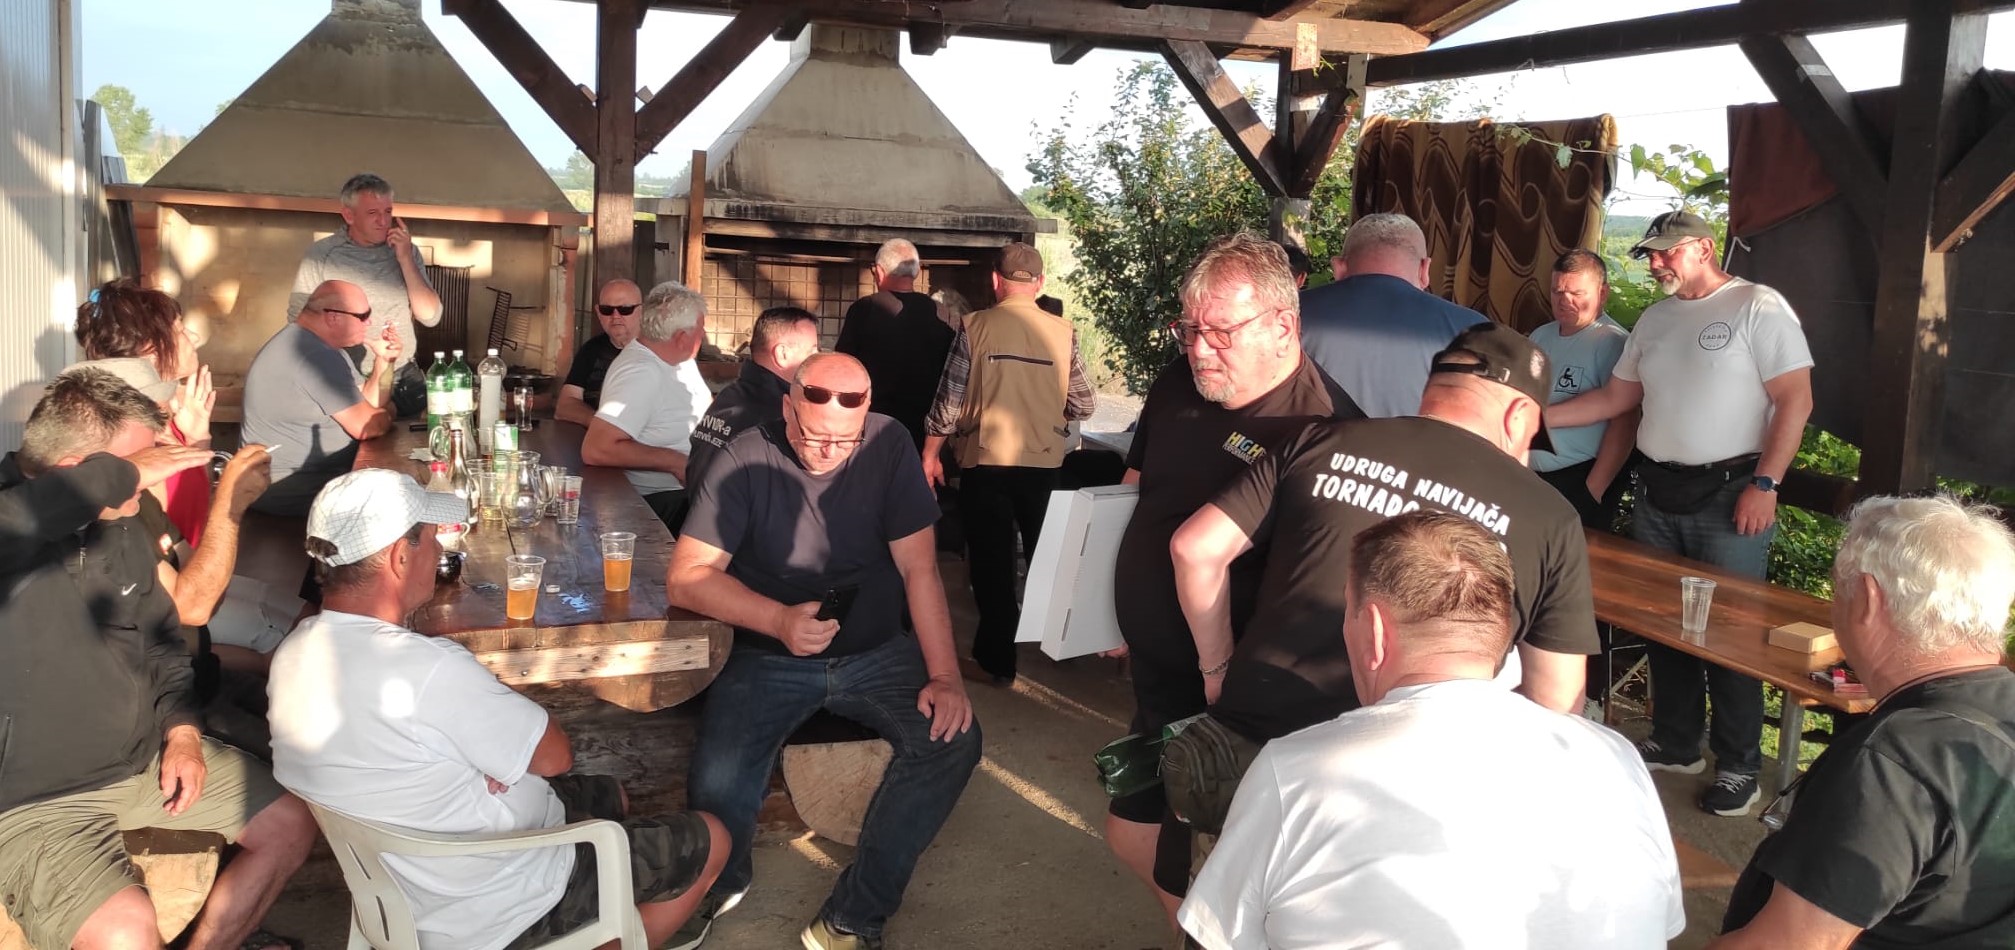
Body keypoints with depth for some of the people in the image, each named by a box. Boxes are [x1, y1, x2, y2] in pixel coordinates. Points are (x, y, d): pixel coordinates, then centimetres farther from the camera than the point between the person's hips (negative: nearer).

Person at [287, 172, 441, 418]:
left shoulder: (406, 251, 4)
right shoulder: (320, 255, -4)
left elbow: (430, 317, -4)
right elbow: (297, 318, -3)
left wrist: (405, 259, -10)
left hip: (404, 380, 3)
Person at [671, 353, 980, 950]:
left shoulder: (888, 446, -8)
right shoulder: (747, 459, -13)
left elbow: (918, 568, -7)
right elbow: (686, 577, -14)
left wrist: (945, 675, -18)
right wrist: (779, 620, -30)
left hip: (876, 653, 2)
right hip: (770, 659, -2)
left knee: (953, 739, -24)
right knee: (717, 785, -26)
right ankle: (716, 886, 10)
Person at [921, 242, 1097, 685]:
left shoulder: (975, 327, -7)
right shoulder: (1063, 332, -3)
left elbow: (949, 400, -6)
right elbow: (1084, 406, 1)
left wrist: (930, 453, 6)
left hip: (986, 462, -2)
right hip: (1044, 463, 2)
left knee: (992, 562, 7)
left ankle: (996, 661, 12)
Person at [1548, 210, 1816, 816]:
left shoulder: (1758, 307, -6)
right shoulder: (1654, 320, 14)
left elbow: (1795, 398, -11)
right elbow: (1615, 398, 18)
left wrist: (1765, 484, -16)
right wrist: (1538, 417, 8)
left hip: (1729, 494, -6)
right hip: (1657, 494, 7)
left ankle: (1739, 767, 11)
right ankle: (1675, 745, 26)